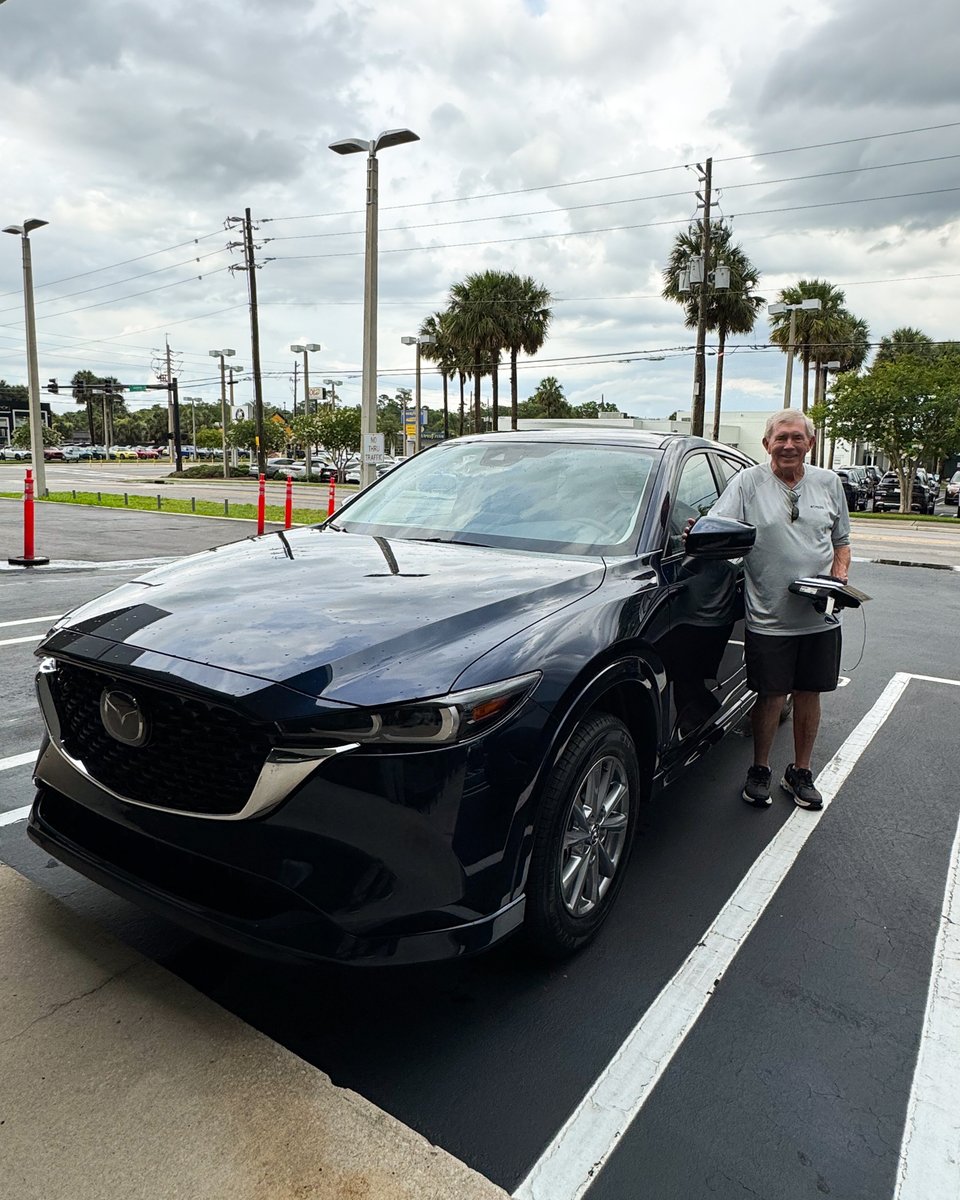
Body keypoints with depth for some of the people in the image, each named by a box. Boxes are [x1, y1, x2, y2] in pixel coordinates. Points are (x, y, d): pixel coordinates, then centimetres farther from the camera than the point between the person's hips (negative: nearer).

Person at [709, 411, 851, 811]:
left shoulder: (828, 483, 10)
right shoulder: (747, 483, -2)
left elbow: (841, 542, 18)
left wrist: (840, 576, -1)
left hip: (820, 616, 4)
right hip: (769, 616, -3)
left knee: (808, 694, 11)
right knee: (771, 696, 4)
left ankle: (800, 772, 28)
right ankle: (759, 770, 24)